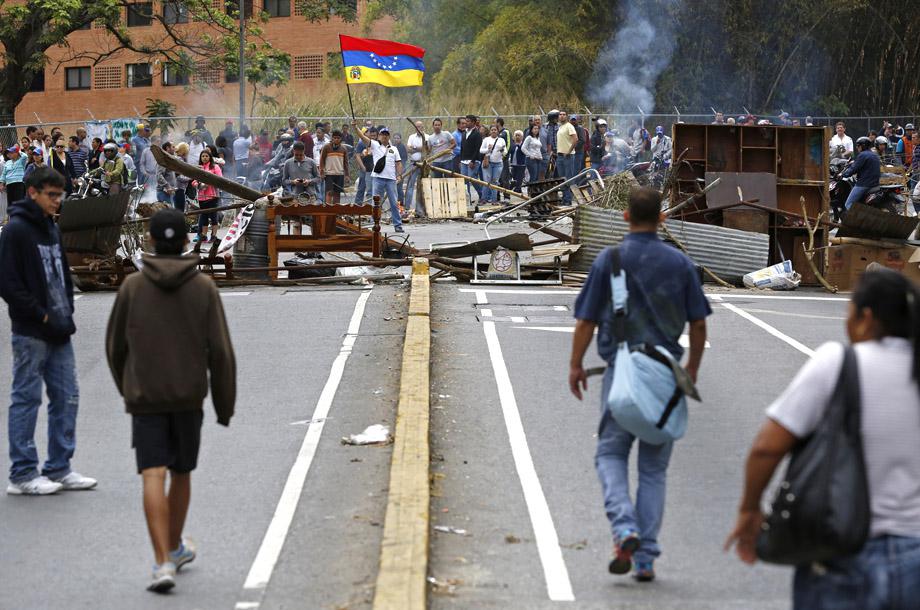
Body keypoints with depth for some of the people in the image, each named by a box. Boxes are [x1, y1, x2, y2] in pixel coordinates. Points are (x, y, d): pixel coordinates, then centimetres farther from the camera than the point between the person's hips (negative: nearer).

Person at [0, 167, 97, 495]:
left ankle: (59, 468, 18)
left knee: (66, 397, 9)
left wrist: (67, 313, 6)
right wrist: (44, 316, -17)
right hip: (30, 333, -8)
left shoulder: (52, 229, 13)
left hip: (58, 332, 8)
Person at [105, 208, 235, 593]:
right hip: (189, 397, 1)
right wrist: (225, 404, 3)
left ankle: (163, 563, -18)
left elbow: (115, 347, 6)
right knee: (181, 473, 18)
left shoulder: (132, 287, -3)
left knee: (153, 478, -7)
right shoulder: (204, 288, -5)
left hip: (145, 400, -1)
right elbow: (220, 352, -7)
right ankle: (175, 547, 35)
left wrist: (126, 388, 24)